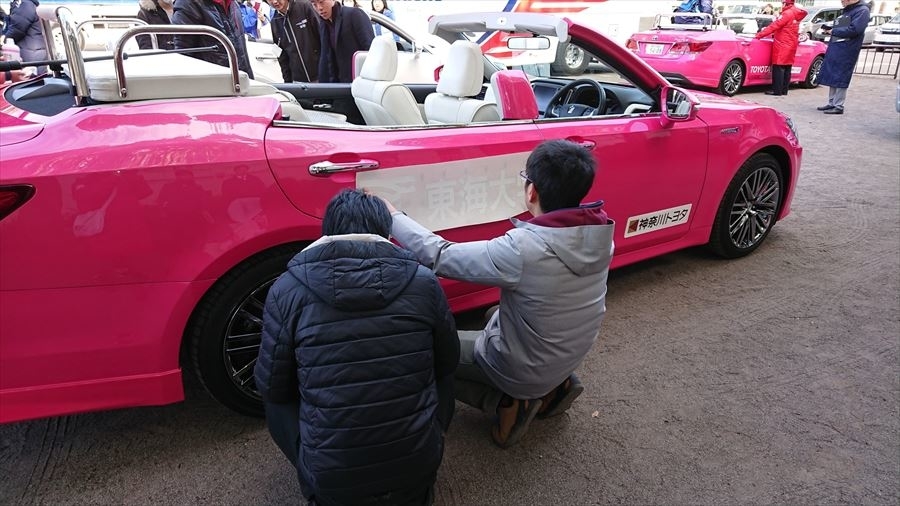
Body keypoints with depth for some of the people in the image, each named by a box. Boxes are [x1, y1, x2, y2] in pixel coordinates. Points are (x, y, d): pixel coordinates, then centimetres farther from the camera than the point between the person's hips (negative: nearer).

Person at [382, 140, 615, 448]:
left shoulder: (521, 250, -34)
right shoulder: (601, 234, -14)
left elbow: (440, 256, -24)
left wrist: (391, 215, -12)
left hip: (523, 372, -6)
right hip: (570, 359, 6)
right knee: (496, 314, 31)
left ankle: (508, 403, 1)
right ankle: (553, 388, 16)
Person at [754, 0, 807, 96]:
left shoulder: (787, 13, -14)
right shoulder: (796, 14, 14)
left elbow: (774, 26, -16)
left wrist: (759, 35, -13)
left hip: (782, 45, -9)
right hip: (791, 45, 9)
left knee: (778, 68, -6)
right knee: (787, 68, 9)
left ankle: (777, 90, -7)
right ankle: (784, 90, 12)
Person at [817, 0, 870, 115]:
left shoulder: (862, 10, -9)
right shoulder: (845, 11, 17)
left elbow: (853, 30, -20)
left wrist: (833, 31, -11)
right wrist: (829, 29, 2)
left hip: (846, 52, -8)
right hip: (834, 49, 8)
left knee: (840, 80, -6)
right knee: (831, 78, 11)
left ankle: (838, 107, -1)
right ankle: (831, 104, 19)